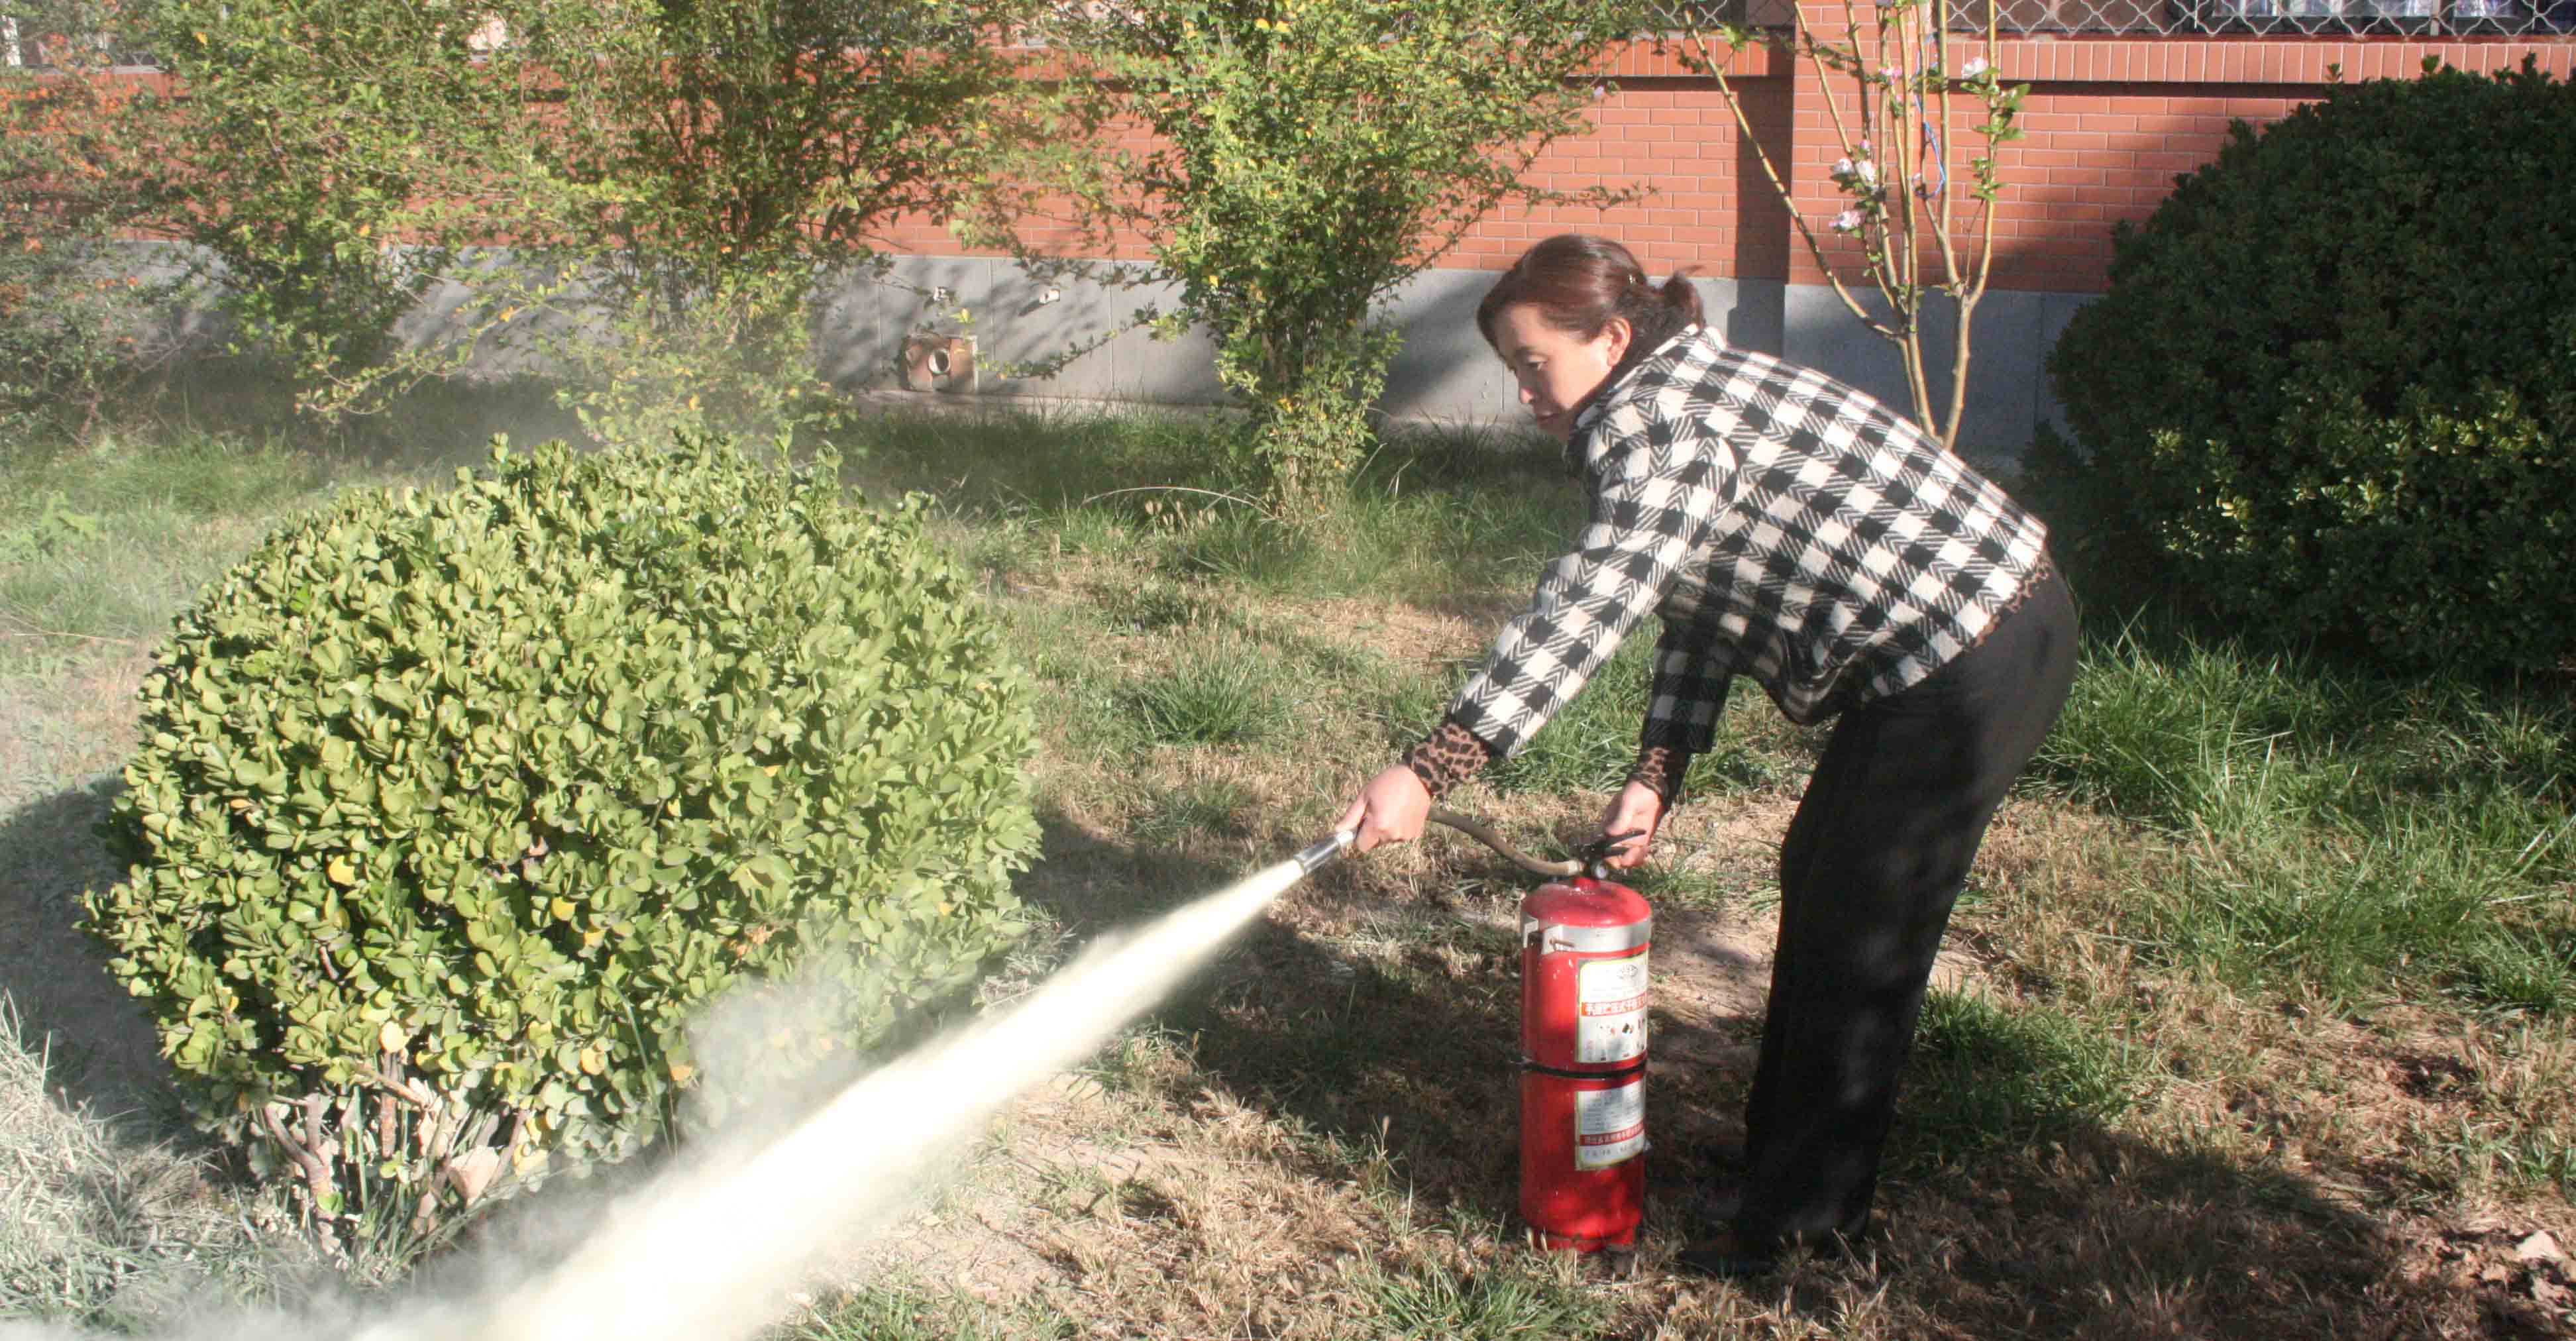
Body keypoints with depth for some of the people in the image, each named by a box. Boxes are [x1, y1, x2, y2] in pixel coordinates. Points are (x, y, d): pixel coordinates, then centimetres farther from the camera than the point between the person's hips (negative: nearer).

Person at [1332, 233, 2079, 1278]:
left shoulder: (1663, 424, -20)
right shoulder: (1682, 393, 12)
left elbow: (1581, 615, -30)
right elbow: (1698, 608, 11)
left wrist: (1427, 773, -33)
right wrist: (1657, 778, 1)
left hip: (1971, 664, -11)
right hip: (1953, 642, 11)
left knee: (1862, 931, -2)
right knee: (1818, 884, 19)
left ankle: (1807, 1217, 10)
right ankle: (1780, 1146, 33)